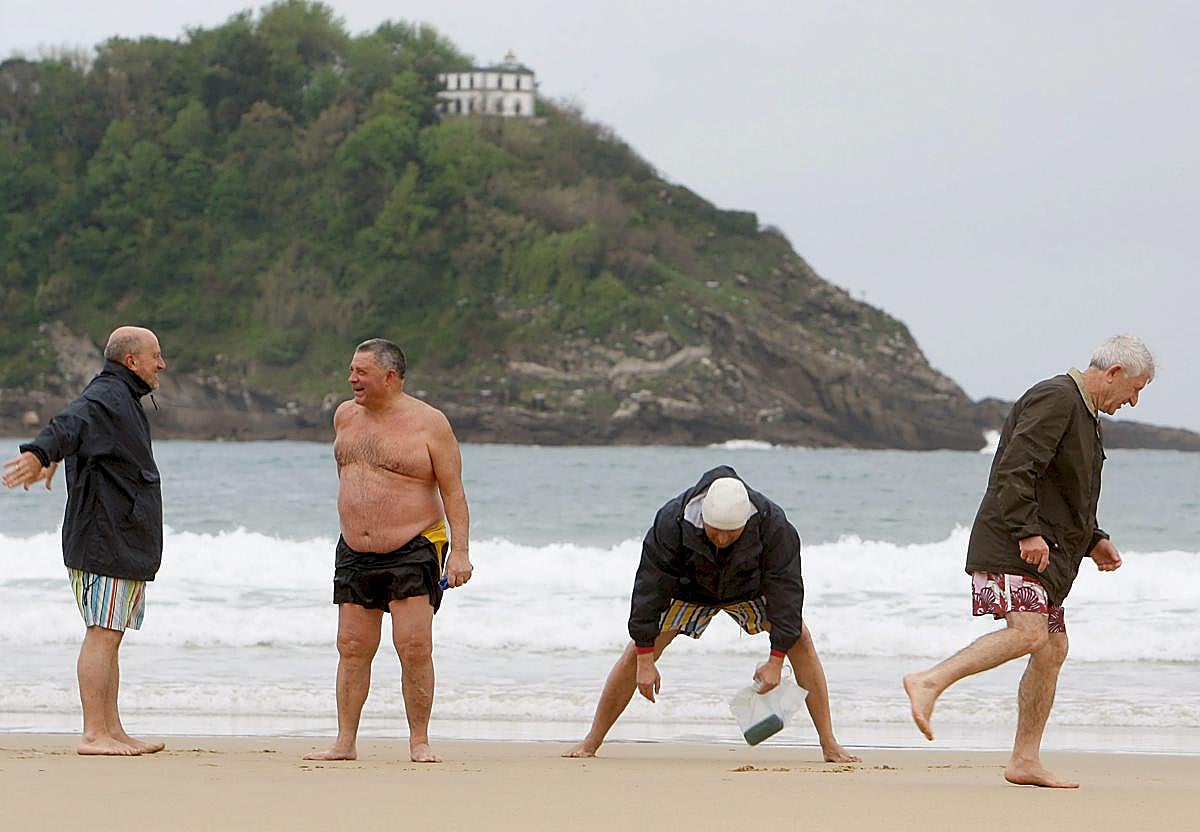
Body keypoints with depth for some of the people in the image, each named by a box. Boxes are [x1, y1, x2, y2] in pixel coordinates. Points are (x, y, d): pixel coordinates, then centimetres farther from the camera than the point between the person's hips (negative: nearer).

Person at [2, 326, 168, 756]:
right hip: (105, 542, -10)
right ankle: (94, 734, -13)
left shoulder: (122, 399, 21)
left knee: (110, 639, 10)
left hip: (126, 544, 10)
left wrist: (51, 457, 60)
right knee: (102, 635, -11)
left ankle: (112, 731, 12)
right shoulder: (105, 397, -13)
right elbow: (71, 425, -34)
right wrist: (40, 453, -55)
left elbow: (78, 428, 41)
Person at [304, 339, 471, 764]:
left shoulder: (428, 423, -7)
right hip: (354, 553, 5)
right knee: (352, 648, 3)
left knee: (415, 649, -9)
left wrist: (459, 551, -15)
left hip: (413, 551, -5)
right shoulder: (345, 416, 10)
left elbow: (453, 491, -8)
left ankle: (419, 742, -2)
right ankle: (345, 741, 7)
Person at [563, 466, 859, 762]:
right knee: (637, 651, -11)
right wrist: (645, 661, -28)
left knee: (800, 640, -16)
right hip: (690, 588, 0)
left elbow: (785, 587, -28)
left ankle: (829, 746, -9)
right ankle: (591, 743, 1)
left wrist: (776, 660, -29)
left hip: (750, 587, 0)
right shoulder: (672, 521, -37)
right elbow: (651, 585, -30)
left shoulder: (772, 523, -36)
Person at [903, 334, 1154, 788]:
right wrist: (1028, 532, -27)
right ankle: (929, 682, -25)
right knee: (1028, 632, -25)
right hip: (1012, 548, -10)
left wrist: (1094, 540, 20)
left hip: (1046, 555, 10)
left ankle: (1026, 760, 9)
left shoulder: (1083, 412, 24)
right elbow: (1015, 470, -21)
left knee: (1052, 649, 7)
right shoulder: (1055, 398, -10)